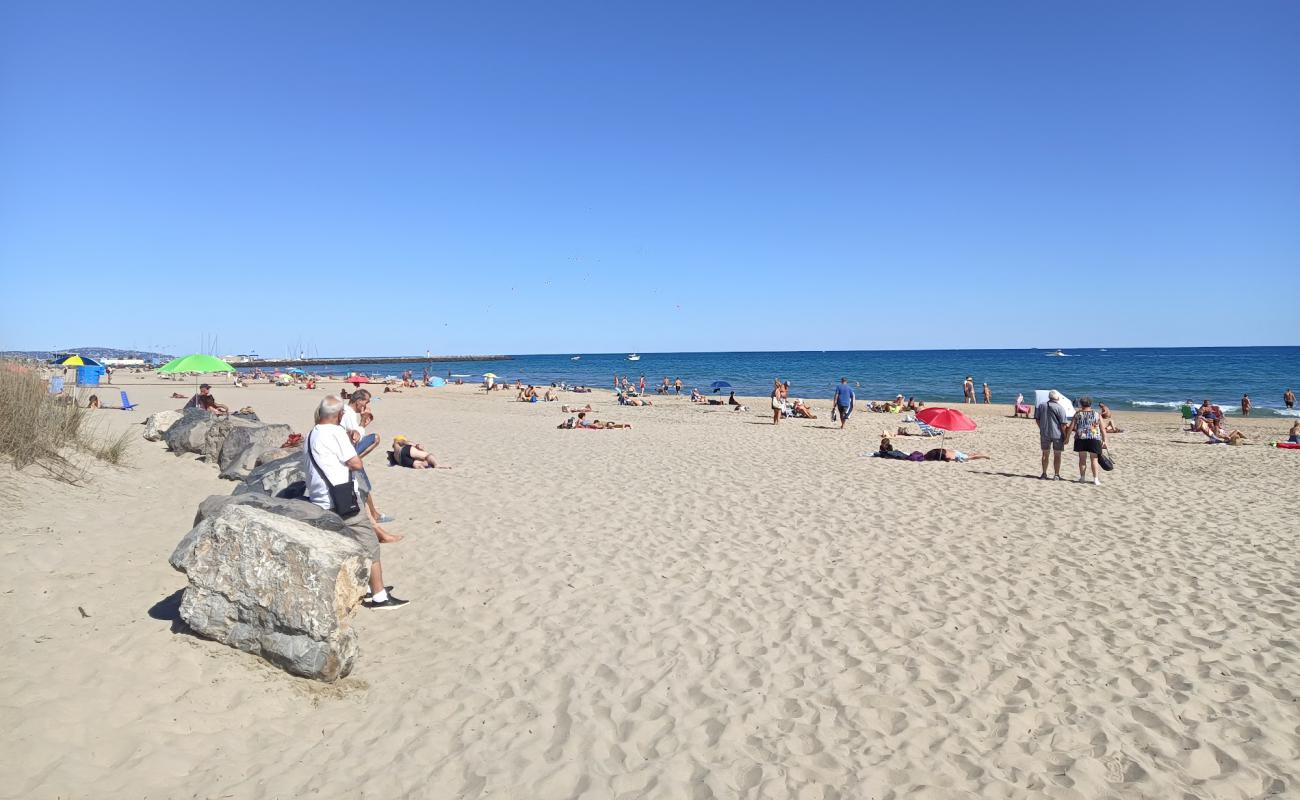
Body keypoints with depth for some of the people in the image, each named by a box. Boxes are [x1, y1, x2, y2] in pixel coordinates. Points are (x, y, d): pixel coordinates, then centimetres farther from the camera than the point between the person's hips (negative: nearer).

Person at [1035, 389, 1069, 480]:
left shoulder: (1041, 406, 3)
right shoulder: (1060, 408, -11)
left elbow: (1037, 419, 9)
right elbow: (1063, 423, -12)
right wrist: (1065, 436, -6)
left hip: (1044, 434, 3)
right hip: (1057, 434, -3)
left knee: (1045, 454, 13)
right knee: (1057, 455, 7)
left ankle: (1044, 474, 15)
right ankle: (1056, 475, 9)